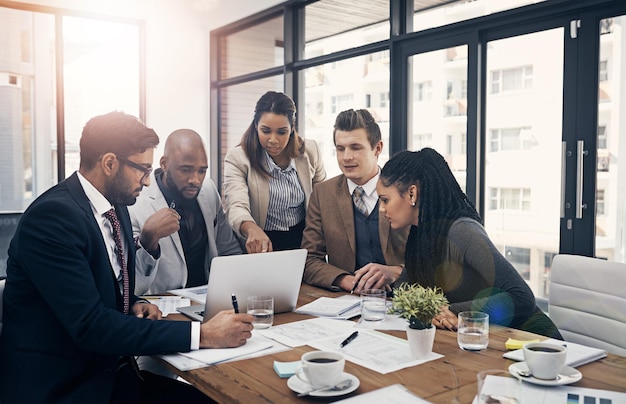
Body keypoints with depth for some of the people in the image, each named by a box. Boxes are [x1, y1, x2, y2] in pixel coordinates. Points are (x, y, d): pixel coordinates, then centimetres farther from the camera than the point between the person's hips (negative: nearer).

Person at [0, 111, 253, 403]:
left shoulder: (116, 207, 6)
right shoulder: (51, 215, -19)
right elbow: (90, 325, -25)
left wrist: (134, 305, -3)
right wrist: (201, 335, -27)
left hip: (111, 370, 7)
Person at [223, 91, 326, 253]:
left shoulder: (310, 150, 0)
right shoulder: (237, 159, -11)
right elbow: (236, 206, -25)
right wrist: (252, 229, -46)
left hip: (303, 239, 3)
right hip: (262, 247, -3)